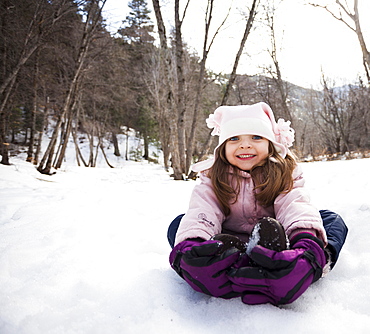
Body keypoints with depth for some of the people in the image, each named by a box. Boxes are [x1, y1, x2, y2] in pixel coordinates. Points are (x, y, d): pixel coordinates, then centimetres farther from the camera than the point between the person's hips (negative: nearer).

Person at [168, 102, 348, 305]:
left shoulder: (285, 172, -3)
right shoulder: (213, 177, -3)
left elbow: (295, 205, -23)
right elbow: (202, 211, -22)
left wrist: (309, 240, -46)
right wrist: (188, 245, -44)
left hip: (274, 244, 1)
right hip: (229, 243, 0)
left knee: (333, 221, -17)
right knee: (178, 225, -18)